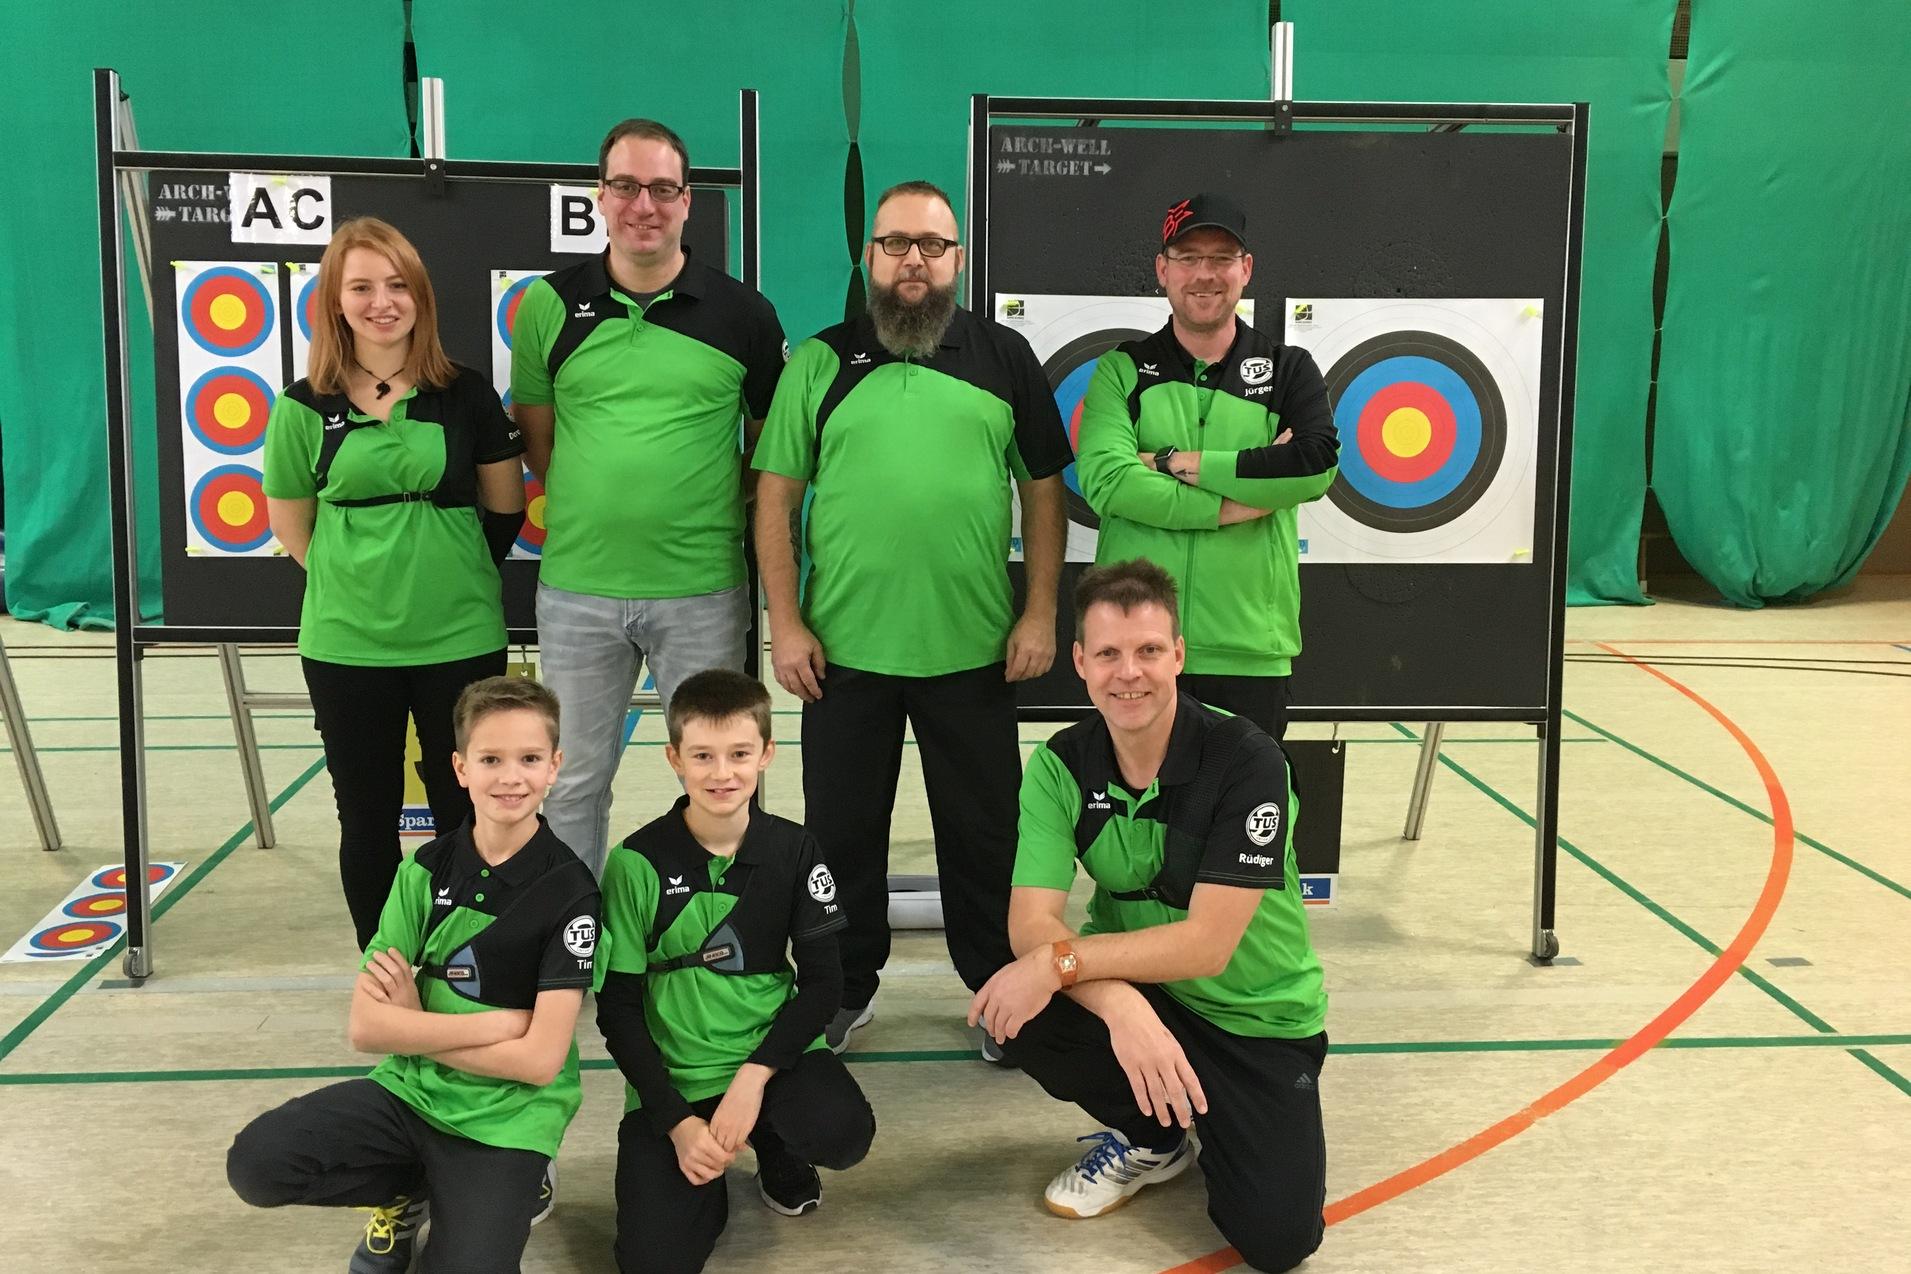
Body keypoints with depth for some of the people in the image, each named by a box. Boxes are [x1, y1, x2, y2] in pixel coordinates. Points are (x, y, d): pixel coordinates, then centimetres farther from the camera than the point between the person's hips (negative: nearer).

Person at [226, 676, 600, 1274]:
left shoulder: (569, 890, -13)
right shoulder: (427, 868, -1)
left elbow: (540, 1060, -16)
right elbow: (365, 1026, -7)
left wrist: (415, 1026, -9)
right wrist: (499, 1023, -16)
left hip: (505, 1118, -4)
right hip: (411, 1088, 4)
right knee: (256, 1163, -17)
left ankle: (503, 1192, 11)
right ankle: (409, 1194, 8)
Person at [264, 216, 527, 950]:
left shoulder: (466, 395, -1)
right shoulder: (305, 407, -1)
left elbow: (506, 508, 7)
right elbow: (291, 527, 8)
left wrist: (453, 578, 7)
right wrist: (361, 583, 7)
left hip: (461, 641, 0)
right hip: (346, 645, 1)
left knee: (465, 819, 8)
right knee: (368, 820, 11)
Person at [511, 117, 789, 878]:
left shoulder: (743, 313, -1)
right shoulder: (551, 305, 1)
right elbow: (534, 432, 9)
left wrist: (732, 511, -1)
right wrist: (586, 508, 2)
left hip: (703, 589, -1)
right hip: (577, 587, 1)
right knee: (575, 778, 13)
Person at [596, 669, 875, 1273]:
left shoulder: (793, 851, -3)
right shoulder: (637, 863, -9)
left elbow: (823, 980, -2)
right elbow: (617, 1006, -5)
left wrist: (755, 1075, -17)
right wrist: (676, 1120, -13)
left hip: (772, 1052, 2)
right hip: (671, 1079, -1)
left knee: (844, 1135, -30)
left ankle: (776, 1148, 8)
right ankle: (709, 1174, 17)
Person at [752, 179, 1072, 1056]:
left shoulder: (1004, 357, 5)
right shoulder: (820, 361, 3)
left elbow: (1043, 490, 6)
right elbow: (777, 496, 2)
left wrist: (1040, 613, 0)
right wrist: (785, 623, -4)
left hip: (975, 650, 0)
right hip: (844, 648, 0)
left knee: (983, 830, 10)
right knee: (843, 829, 11)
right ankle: (842, 992, 28)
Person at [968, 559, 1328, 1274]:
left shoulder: (1245, 760, -22)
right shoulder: (1061, 766, -10)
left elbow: (1207, 944, -25)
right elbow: (1030, 924, -19)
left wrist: (1062, 961, -34)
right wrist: (1121, 1007, -37)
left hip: (1259, 1018, -3)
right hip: (1137, 989, 3)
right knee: (1018, 1015, -27)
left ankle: (1202, 1123, 16)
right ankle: (1156, 1138, 4)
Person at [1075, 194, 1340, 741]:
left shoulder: (1288, 368, 8)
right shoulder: (1123, 369, 5)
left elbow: (1317, 464, -13)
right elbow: (1104, 480, -12)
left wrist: (1176, 462, -13)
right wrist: (1236, 505, -14)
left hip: (1250, 651, 1)